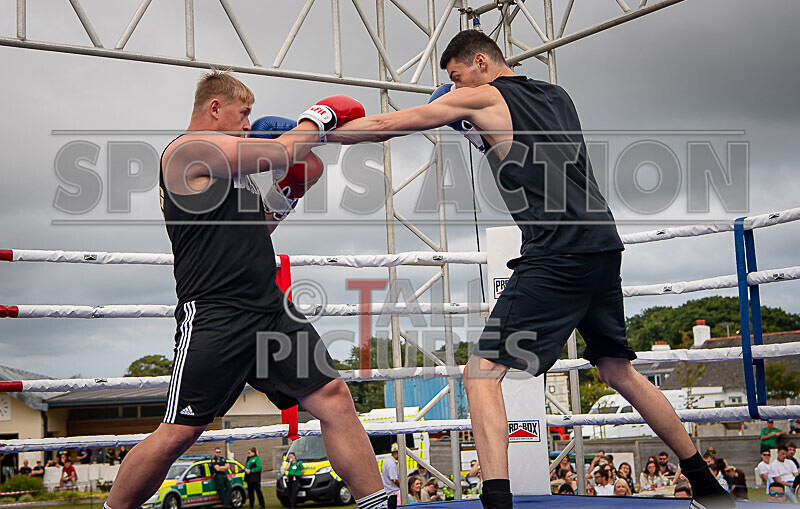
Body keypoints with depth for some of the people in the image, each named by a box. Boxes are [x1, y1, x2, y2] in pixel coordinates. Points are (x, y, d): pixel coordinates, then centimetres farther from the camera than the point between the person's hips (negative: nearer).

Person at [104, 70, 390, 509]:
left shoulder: (227, 164, 24)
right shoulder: (191, 148, -5)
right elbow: (282, 152, -11)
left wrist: (284, 194, 18)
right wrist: (319, 117, 6)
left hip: (269, 308, 9)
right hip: (214, 318, -9)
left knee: (334, 398, -1)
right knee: (178, 434, -7)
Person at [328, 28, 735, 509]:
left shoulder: (481, 98, 2)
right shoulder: (557, 95, 21)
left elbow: (385, 125, 4)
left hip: (558, 254, -8)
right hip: (605, 246, 8)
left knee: (483, 371, -6)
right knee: (619, 370, 20)